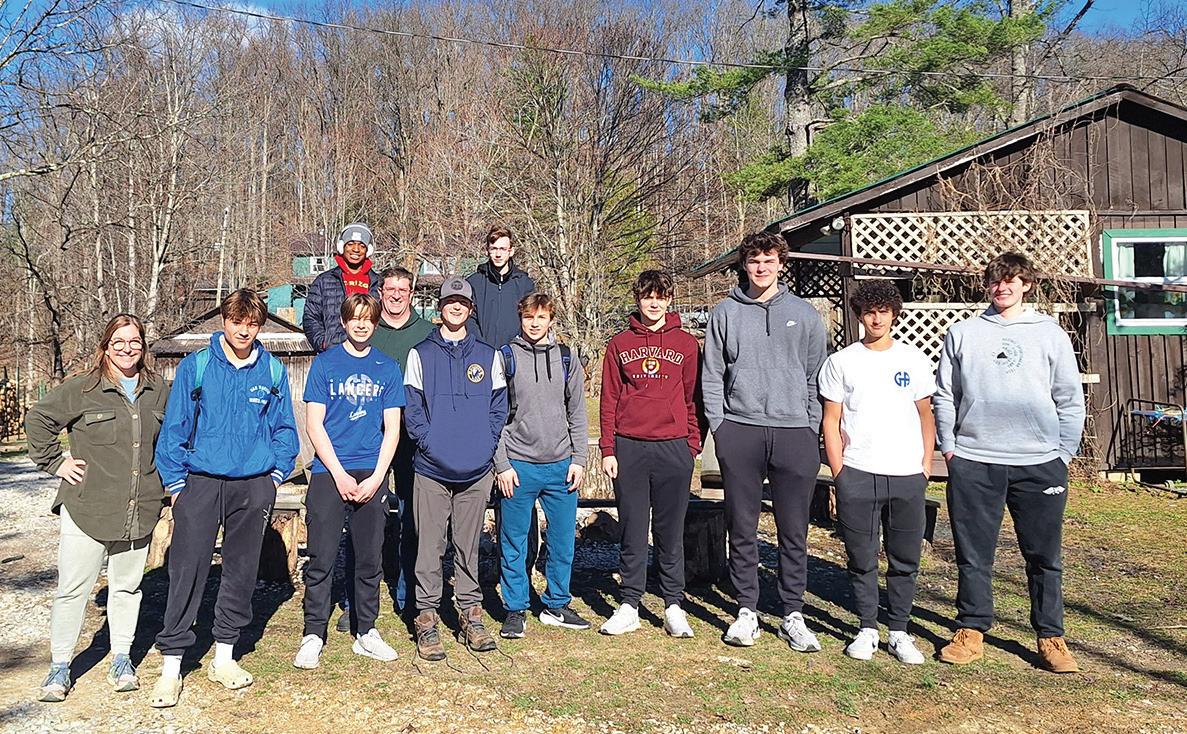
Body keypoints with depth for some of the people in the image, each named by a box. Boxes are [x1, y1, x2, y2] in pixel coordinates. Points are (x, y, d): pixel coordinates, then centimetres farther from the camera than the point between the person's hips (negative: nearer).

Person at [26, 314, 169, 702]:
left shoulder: (158, 390, 6)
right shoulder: (82, 389, -5)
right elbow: (37, 419, 4)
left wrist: (165, 480, 15)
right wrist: (56, 463, -1)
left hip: (140, 511, 3)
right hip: (87, 509, -3)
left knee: (127, 586, 12)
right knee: (73, 588, 3)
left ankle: (121, 660, 26)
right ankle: (59, 666, 18)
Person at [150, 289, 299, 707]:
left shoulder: (272, 371, 4)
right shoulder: (196, 366, -2)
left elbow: (284, 428, 10)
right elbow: (174, 427, -1)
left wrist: (277, 474, 1)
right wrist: (175, 483, -4)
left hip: (254, 486, 2)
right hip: (201, 483, -2)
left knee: (242, 571, 10)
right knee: (187, 571, -4)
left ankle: (224, 658, 25)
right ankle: (171, 666, 7)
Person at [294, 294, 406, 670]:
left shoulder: (388, 368, 8)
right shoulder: (325, 363, 3)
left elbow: (392, 428, 6)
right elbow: (314, 424, -1)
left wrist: (376, 477, -5)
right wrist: (339, 475, -9)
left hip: (372, 474, 2)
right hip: (329, 473, -2)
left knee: (370, 559, 8)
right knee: (322, 559, -1)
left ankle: (366, 632, 20)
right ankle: (313, 635, 11)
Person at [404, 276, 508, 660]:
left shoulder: (488, 355, 10)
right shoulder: (420, 354, 5)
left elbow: (499, 405, 8)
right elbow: (411, 406, 1)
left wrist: (487, 443, -4)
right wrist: (428, 442, -11)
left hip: (476, 470, 2)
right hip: (431, 469, -1)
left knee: (469, 546, 10)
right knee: (430, 546, 2)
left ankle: (471, 613, 20)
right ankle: (426, 617, 12)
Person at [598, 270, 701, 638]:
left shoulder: (686, 343, 7)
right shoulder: (620, 344, 8)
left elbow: (693, 398, 8)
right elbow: (609, 399, 7)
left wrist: (693, 446, 1)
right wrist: (607, 449, 1)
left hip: (673, 449, 0)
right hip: (629, 449, 1)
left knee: (671, 532, 6)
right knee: (633, 531, 7)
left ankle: (674, 606, 16)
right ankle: (629, 605, 16)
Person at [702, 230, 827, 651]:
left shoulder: (805, 314, 9)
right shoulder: (725, 313, 8)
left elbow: (817, 376, 10)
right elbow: (712, 376, 8)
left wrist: (813, 426, 1)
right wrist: (719, 424, -1)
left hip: (794, 433, 0)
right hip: (740, 431, 0)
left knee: (794, 531, 5)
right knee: (742, 529, 6)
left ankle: (793, 614, 15)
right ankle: (747, 610, 17)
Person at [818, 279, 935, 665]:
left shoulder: (914, 359, 9)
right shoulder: (841, 362, 5)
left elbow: (926, 415, 14)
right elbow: (831, 421, 4)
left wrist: (926, 464, 4)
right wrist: (838, 473, -2)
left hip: (907, 475, 1)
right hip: (857, 474, -1)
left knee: (905, 559, 6)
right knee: (862, 558, 5)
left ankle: (899, 632, 19)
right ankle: (867, 629, 18)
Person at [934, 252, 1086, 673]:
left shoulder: (1050, 333, 8)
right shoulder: (963, 333, 9)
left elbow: (1071, 400, 8)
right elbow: (944, 395, 9)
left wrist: (1064, 454, 2)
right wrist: (949, 447, 2)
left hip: (1040, 463, 0)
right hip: (973, 463, 0)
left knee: (1045, 556, 8)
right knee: (973, 555, 6)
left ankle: (1051, 636, 21)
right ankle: (971, 631, 18)